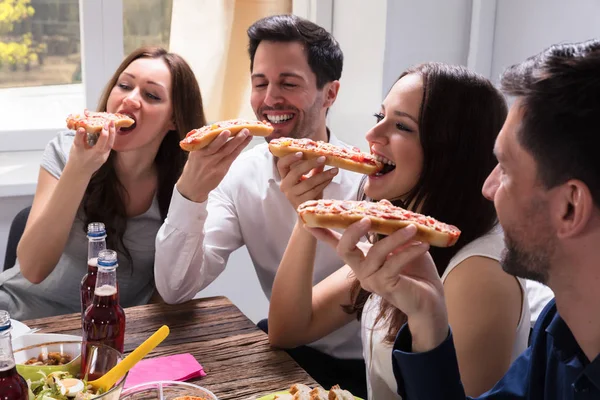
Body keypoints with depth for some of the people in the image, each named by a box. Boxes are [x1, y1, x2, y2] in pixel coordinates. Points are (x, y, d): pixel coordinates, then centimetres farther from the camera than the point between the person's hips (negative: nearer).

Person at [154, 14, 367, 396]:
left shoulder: (367, 177, -17)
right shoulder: (239, 175, -6)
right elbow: (175, 290, -12)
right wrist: (190, 190, -28)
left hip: (364, 364, -4)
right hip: (286, 348, 4)